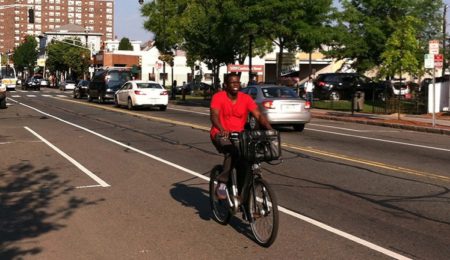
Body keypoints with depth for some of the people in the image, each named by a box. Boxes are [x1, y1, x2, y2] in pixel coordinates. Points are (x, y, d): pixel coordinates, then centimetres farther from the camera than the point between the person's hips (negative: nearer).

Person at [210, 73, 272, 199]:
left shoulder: (246, 98, 2)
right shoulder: (218, 97, -8)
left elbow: (259, 115, -6)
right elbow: (214, 115, -21)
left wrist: (270, 129, -23)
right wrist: (222, 130, -41)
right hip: (221, 134, -5)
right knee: (232, 151, -34)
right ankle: (222, 184, -22)